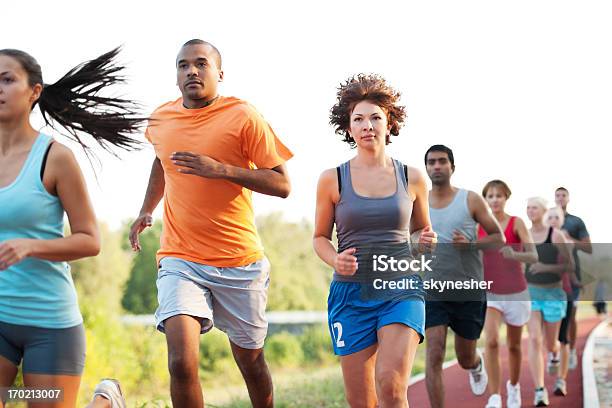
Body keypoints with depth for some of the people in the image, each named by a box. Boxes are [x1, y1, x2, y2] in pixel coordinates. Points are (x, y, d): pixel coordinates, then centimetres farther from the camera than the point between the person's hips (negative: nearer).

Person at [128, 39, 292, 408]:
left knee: (251, 362, 13)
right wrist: (147, 210, 18)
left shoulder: (243, 117, -8)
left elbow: (282, 185, -11)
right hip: (180, 260, 2)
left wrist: (221, 169, -21)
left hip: (240, 262, -1)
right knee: (182, 362, -17)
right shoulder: (161, 119, 6)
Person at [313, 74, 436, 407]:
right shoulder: (332, 180, 0)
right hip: (350, 292, 0)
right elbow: (320, 237, 10)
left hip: (401, 291, 0)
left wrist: (425, 242, -5)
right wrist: (335, 260, -11)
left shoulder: (412, 178, 3)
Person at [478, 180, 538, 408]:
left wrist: (514, 255, -36)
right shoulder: (478, 226, -1)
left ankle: (513, 387, 40)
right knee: (491, 341, -21)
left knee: (514, 345, 14)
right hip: (490, 294, 1)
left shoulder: (517, 223, -8)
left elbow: (533, 256, -18)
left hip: (516, 293, 0)